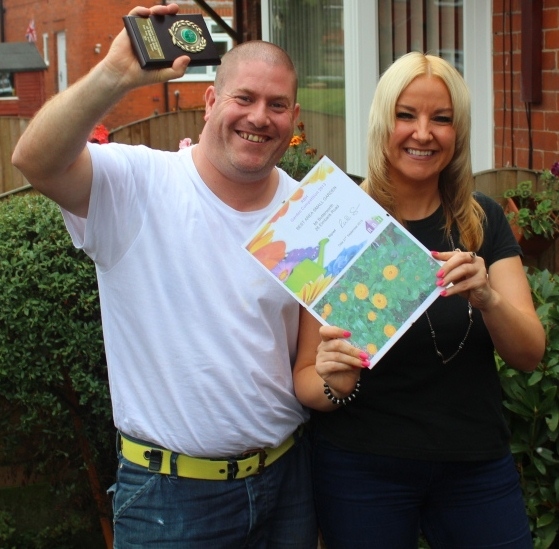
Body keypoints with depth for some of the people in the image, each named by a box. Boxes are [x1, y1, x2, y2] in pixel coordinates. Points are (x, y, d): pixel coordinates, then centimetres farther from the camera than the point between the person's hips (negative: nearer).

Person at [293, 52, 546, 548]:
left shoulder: (483, 221, 0)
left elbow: (530, 354, -7)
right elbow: (305, 376, -7)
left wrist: (487, 298, -27)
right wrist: (332, 385, -30)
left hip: (478, 466, 3)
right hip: (362, 469, -2)